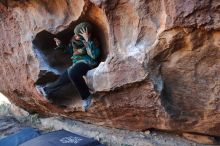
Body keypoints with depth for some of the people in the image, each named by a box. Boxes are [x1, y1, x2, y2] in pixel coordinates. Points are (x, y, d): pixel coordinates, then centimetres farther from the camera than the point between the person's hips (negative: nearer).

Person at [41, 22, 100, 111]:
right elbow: (70, 51, 25)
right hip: (77, 63, 7)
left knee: (72, 73, -36)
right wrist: (61, 45, 10)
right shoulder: (74, 39, 8)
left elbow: (94, 55, -30)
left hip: (87, 62, -7)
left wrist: (88, 40, -31)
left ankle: (87, 96, -23)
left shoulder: (92, 41, -10)